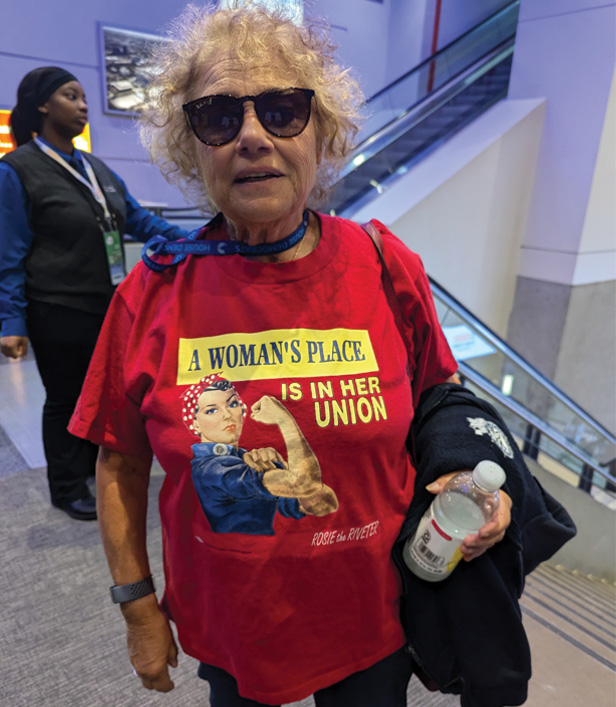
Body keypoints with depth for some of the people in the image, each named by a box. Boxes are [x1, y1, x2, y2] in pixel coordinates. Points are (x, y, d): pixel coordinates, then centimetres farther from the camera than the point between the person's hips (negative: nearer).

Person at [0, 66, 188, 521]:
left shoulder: (96, 168, 11)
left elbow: (139, 219, 15)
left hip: (110, 307, 6)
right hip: (60, 313, -6)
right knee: (65, 399, 8)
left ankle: (101, 461, 40)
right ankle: (68, 489, 28)